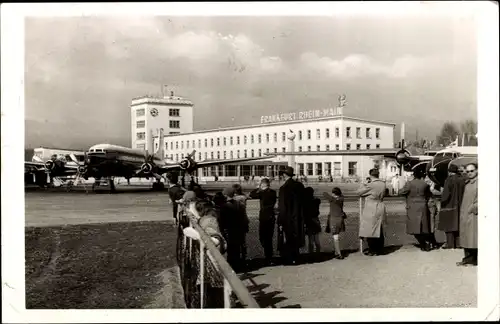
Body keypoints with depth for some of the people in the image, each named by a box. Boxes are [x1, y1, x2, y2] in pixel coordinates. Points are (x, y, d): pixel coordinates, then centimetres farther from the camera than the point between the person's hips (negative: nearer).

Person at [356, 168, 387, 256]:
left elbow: (358, 192, -9)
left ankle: (372, 250, 6)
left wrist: (363, 185, 9)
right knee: (379, 230, 14)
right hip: (381, 208, 7)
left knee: (370, 230, 3)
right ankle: (379, 250, 21)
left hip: (371, 210, -7)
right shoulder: (383, 184, 2)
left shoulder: (370, 185, -18)